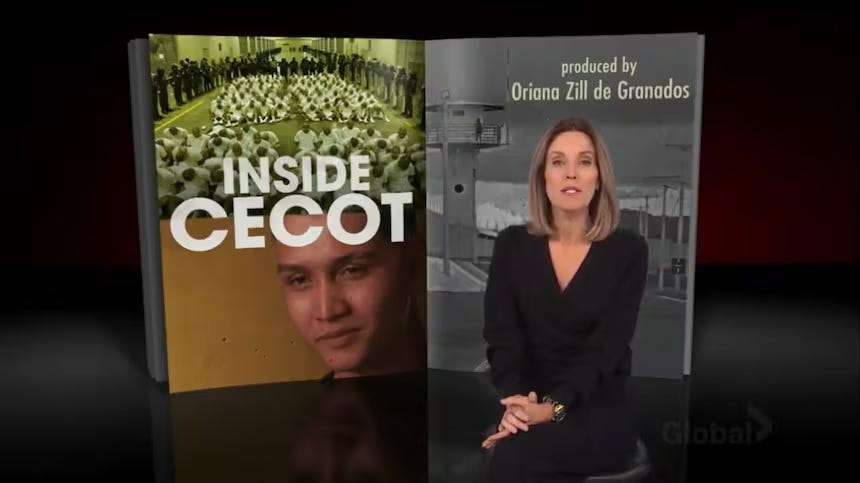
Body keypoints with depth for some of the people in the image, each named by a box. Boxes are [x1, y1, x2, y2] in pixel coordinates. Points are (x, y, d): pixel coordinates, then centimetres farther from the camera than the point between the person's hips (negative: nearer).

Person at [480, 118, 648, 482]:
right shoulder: (512, 244, 4)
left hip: (598, 414, -2)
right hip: (528, 408, 2)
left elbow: (606, 346, -12)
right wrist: (515, 403, -23)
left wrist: (553, 407, -27)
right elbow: (501, 337, -4)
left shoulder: (628, 250, -2)